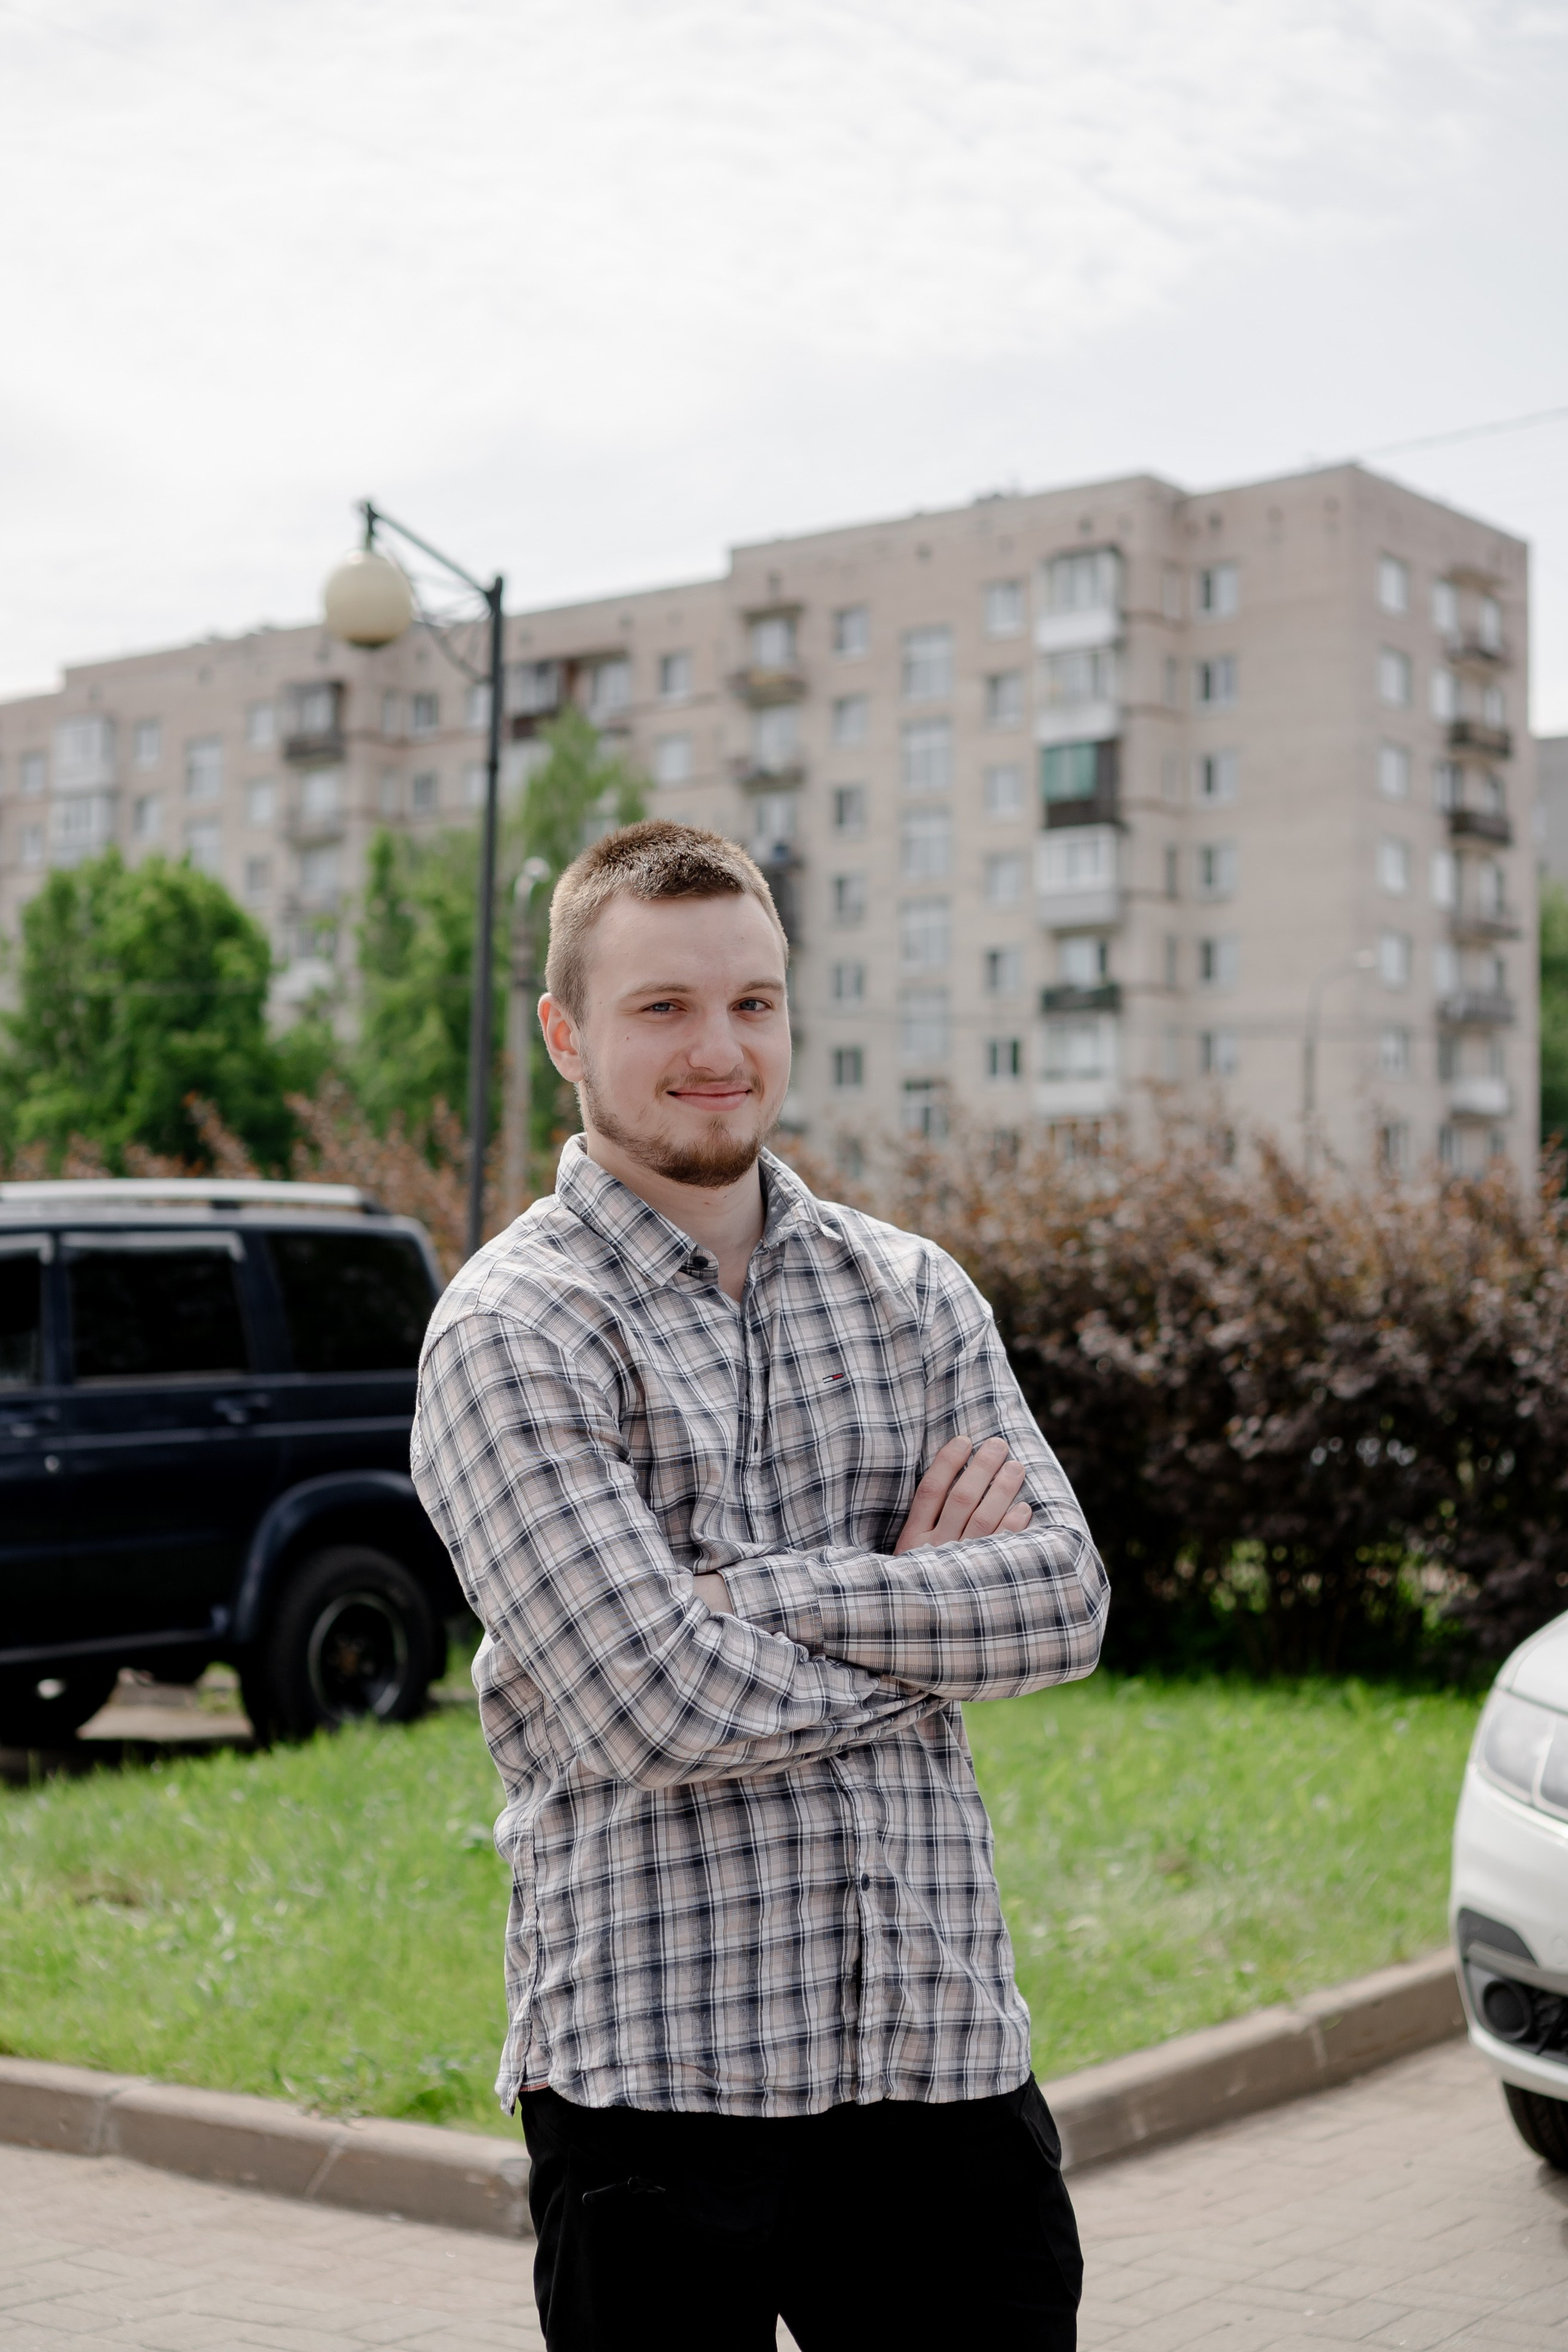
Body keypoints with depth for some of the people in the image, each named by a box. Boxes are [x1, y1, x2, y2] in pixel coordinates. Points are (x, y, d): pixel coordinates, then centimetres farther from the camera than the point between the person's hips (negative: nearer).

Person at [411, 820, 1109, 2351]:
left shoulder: (912, 1293, 10)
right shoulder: (511, 1333, -7)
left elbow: (1065, 1596, -2)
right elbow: (660, 1709, -17)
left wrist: (759, 1591, -13)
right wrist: (929, 1604, -5)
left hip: (945, 2039, 5)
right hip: (655, 2063, -4)